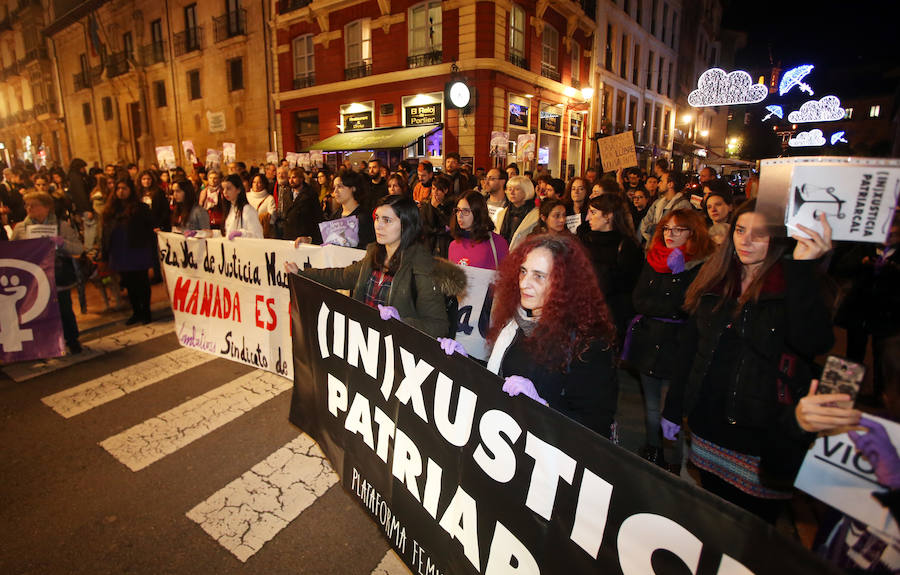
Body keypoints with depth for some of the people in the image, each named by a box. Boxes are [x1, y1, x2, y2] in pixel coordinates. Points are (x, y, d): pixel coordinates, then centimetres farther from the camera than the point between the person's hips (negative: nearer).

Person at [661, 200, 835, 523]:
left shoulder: (795, 287, -9)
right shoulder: (715, 282, 4)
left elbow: (813, 344, -29)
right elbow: (690, 351, 9)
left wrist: (803, 268, -33)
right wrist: (673, 408, 12)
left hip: (766, 437, -4)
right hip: (709, 429, 5)